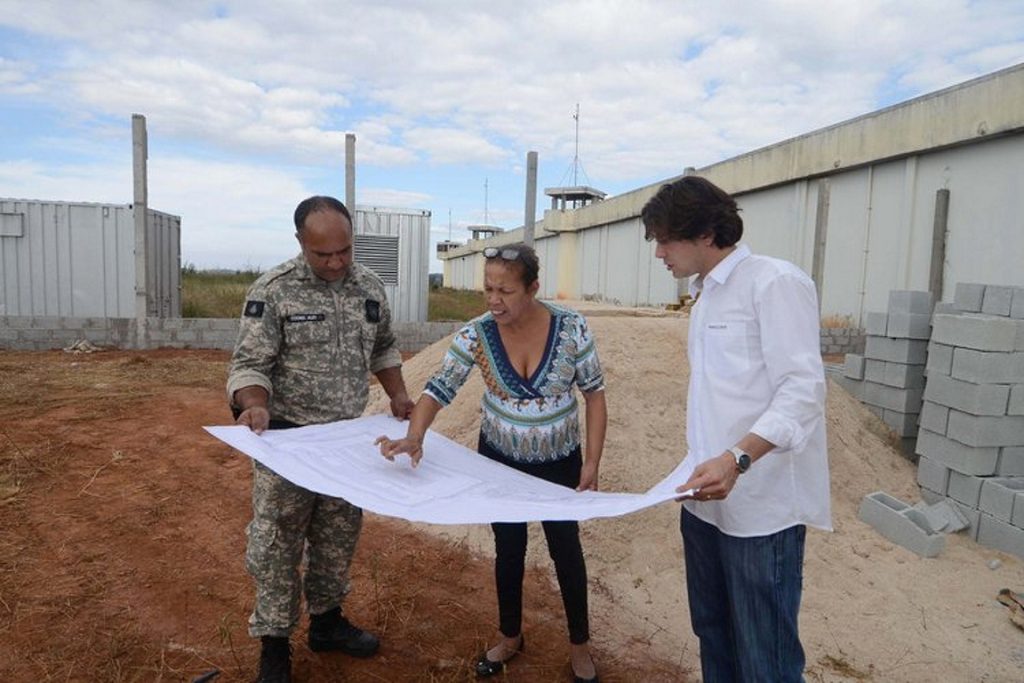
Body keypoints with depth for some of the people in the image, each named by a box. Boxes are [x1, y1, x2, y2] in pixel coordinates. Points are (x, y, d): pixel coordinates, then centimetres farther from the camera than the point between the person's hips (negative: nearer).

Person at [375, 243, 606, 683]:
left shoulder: (571, 328, -21)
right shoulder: (476, 334, -19)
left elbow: (594, 393, -11)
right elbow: (440, 389, -20)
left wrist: (593, 461, -14)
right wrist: (415, 436, -39)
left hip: (560, 462, -1)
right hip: (500, 460, 1)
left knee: (565, 548, 12)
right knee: (508, 548, 16)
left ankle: (580, 645, 34)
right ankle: (510, 636, 39)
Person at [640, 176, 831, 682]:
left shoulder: (774, 283, -11)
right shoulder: (705, 298, 16)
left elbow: (804, 388, -19)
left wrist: (736, 459, -30)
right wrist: (703, 465, 14)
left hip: (761, 507, -8)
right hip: (707, 498, 8)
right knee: (712, 635, 19)